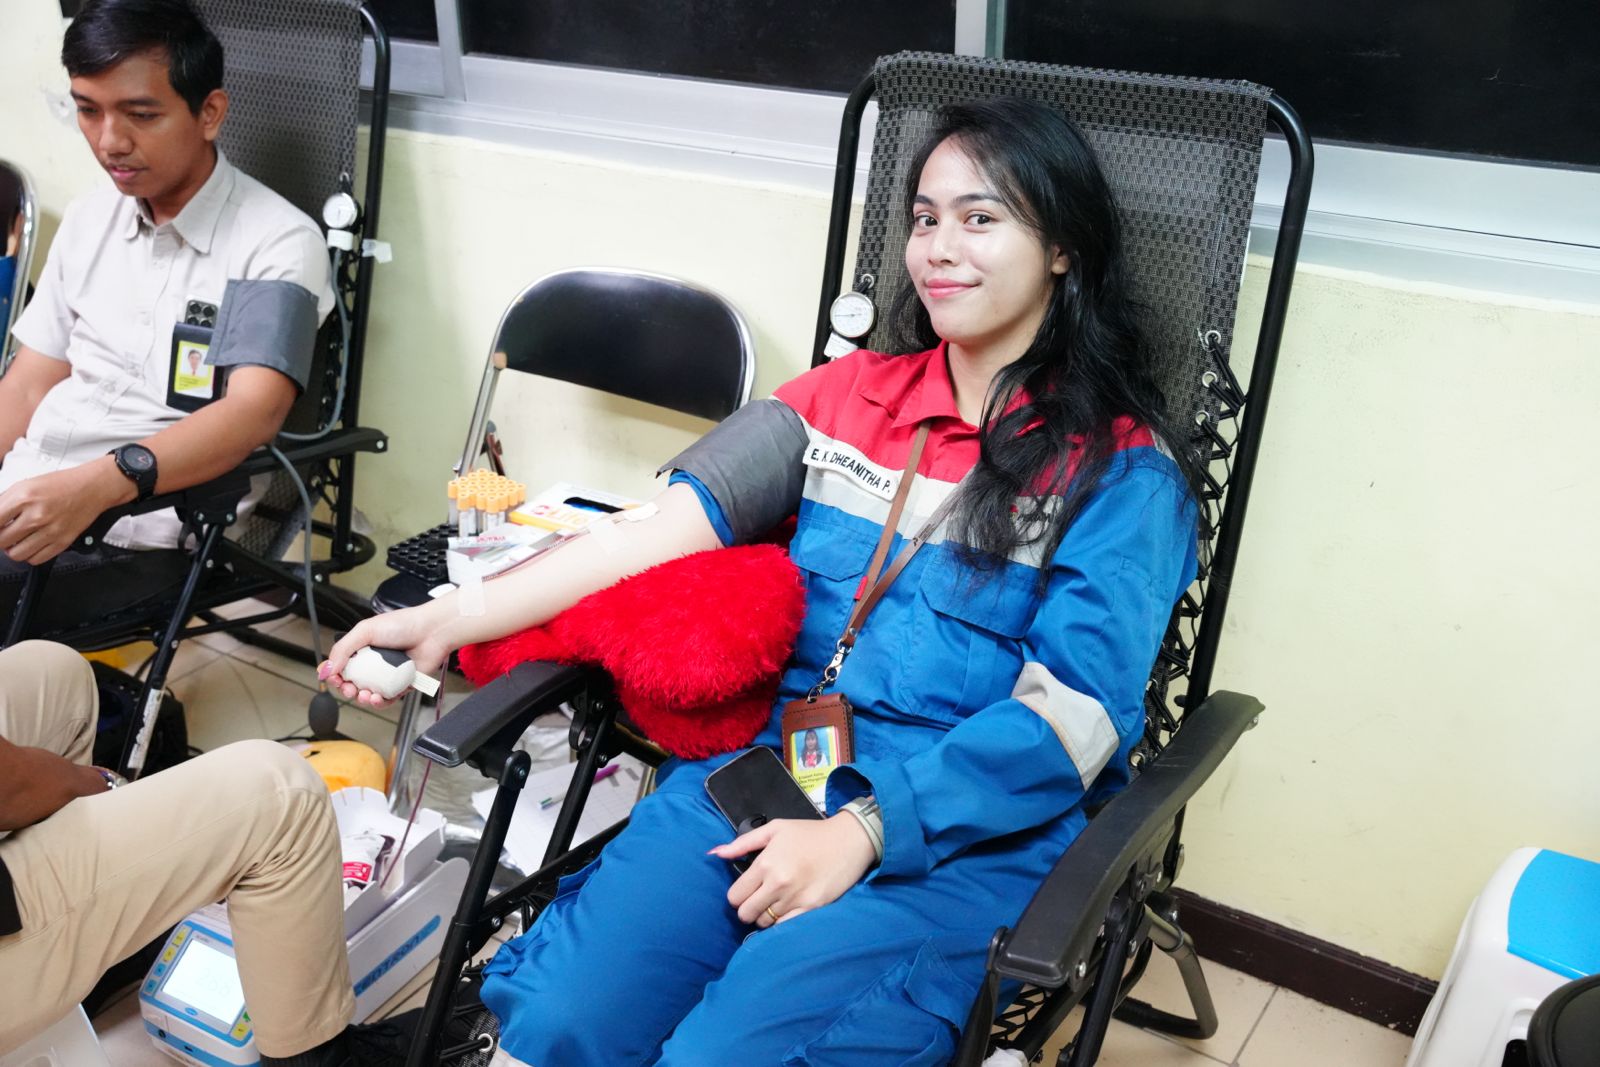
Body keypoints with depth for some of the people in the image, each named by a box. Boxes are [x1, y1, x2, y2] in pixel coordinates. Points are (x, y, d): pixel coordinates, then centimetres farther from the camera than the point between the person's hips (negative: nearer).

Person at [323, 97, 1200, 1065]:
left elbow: (1074, 715, -8)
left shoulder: (1124, 470, 0)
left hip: (962, 838, -2)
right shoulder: (848, 395, 12)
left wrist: (860, 830, -18)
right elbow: (665, 530, 4)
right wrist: (451, 619, -5)